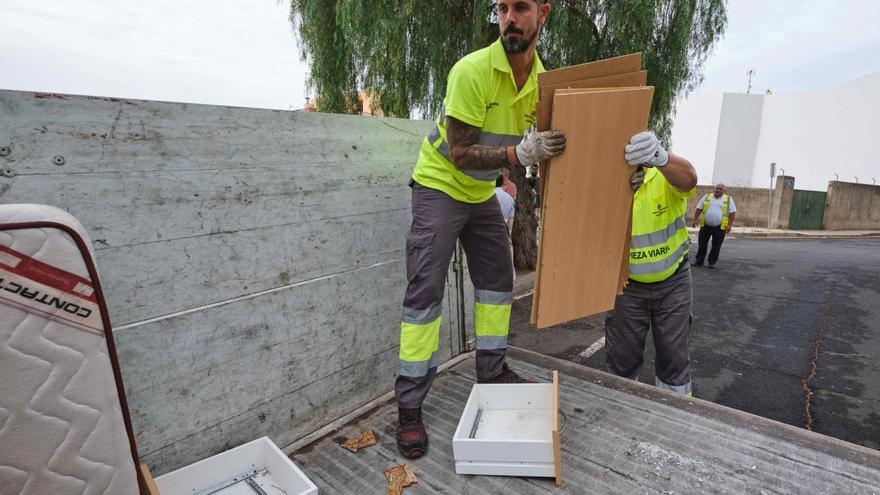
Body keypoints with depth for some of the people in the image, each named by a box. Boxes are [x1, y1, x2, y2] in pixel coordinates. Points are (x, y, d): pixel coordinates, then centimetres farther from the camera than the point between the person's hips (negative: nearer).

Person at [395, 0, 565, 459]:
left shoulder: (541, 79, -2)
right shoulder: (472, 70, -23)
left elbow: (549, 141, 7)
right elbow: (459, 152, -25)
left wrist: (550, 152, -14)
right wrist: (520, 153, -35)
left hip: (482, 192, 7)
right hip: (439, 185, -6)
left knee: (498, 280, 9)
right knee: (425, 292, -9)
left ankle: (492, 372, 26)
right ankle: (409, 408, 0)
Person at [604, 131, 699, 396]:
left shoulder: (665, 175, -18)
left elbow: (688, 179, -41)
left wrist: (659, 156, -63)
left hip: (672, 282, 0)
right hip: (627, 285, 1)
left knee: (674, 355, 13)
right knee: (622, 357, 11)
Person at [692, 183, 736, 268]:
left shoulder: (728, 199, 4)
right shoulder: (706, 197, 7)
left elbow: (732, 213, 1)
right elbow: (699, 209, 8)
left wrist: (729, 225, -8)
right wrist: (695, 220, -1)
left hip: (720, 227, -1)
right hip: (705, 225, 1)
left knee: (716, 246, 4)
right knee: (702, 244, 5)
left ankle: (712, 262, 13)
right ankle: (699, 261, 14)